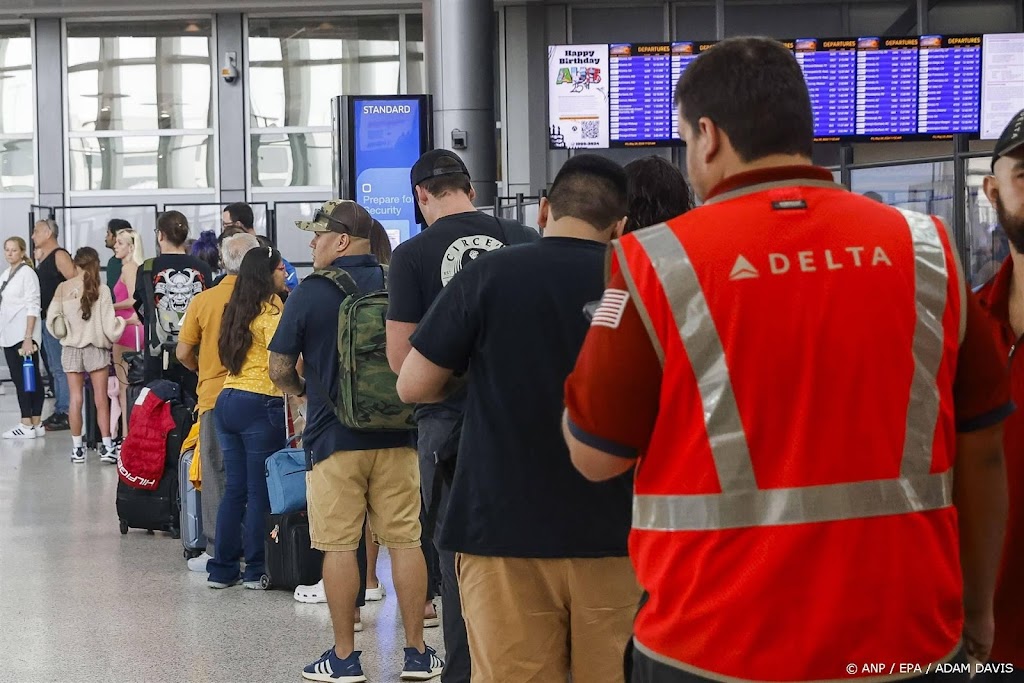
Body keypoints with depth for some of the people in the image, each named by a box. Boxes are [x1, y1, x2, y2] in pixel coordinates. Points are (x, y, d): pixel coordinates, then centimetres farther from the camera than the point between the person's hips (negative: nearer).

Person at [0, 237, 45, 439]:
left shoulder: (27, 273, -9)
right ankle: (34, 424, 8)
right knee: (18, 379, 6)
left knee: (26, 378, -8)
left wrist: (28, 337, -19)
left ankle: (28, 425, -8)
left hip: (23, 335, -8)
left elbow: (32, 307, -13)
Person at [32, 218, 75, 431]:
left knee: (60, 368, -8)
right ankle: (59, 411, 18)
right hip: (46, 319, 10)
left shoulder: (60, 256, -11)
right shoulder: (41, 258, 17)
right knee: (53, 368, 13)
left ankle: (65, 414, -6)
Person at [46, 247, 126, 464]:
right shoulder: (101, 290, -10)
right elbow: (109, 324, -9)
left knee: (75, 399, 7)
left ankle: (77, 448, 9)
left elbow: (51, 319, -3)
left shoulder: (63, 289, -4)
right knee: (101, 399, 4)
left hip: (71, 348, 2)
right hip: (96, 348, -2)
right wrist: (122, 322, 12)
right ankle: (106, 447, 3)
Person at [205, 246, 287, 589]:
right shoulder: (270, 308, -10)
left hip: (226, 402, 7)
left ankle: (222, 568, 15)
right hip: (260, 404, -7)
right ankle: (256, 570, 5)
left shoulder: (236, 308, 14)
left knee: (234, 488, 12)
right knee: (260, 491, 0)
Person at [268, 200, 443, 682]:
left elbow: (279, 367, -4)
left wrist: (302, 391, 15)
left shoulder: (312, 292, -7)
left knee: (339, 545, 3)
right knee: (404, 539, 7)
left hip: (334, 437, -3)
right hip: (397, 434, 3)